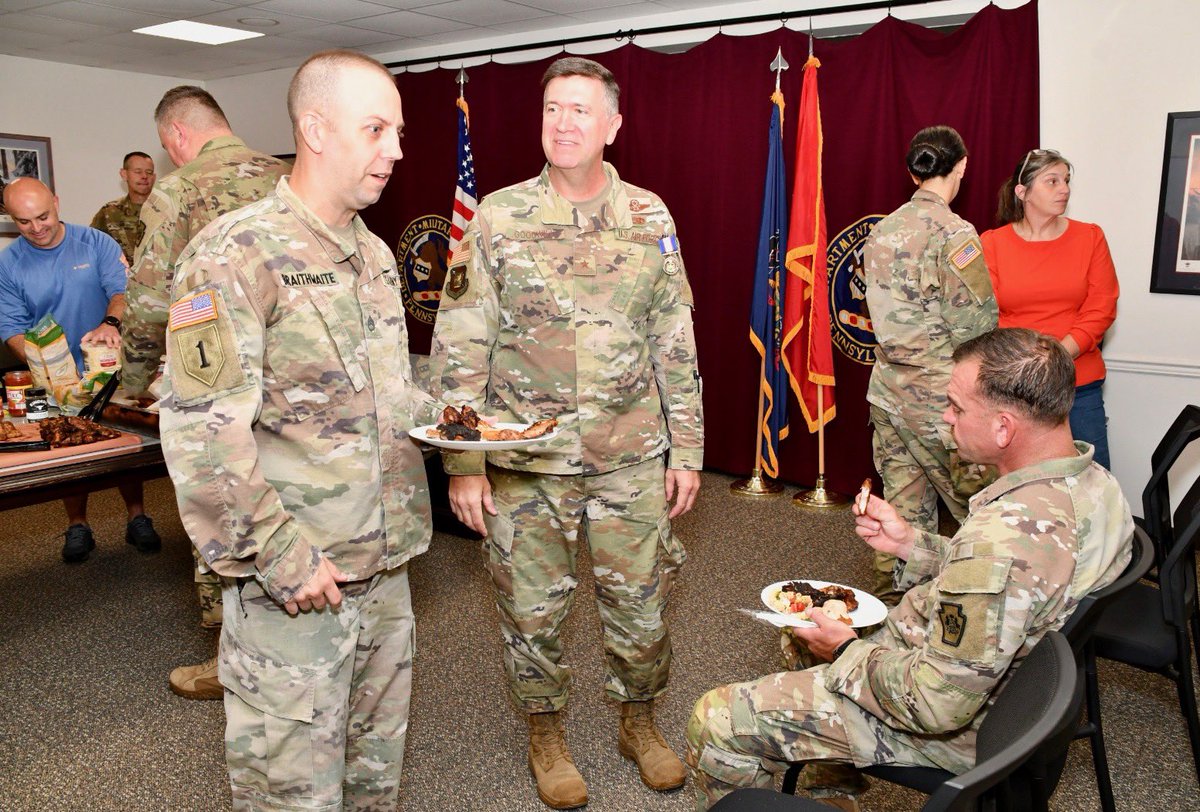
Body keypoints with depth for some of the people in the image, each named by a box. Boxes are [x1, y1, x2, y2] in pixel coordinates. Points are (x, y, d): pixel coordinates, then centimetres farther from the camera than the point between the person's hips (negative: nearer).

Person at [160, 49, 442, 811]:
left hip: (385, 563, 7)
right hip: (295, 578, -7)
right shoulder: (237, 253, -14)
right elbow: (203, 433, -19)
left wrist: (441, 418, 2)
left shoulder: (376, 254, 10)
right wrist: (281, 557, -18)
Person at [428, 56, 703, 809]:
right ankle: (546, 734, 37)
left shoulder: (650, 217, 2)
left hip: (633, 458, 2)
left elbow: (676, 344, 5)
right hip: (525, 463, -1)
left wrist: (687, 450, 3)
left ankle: (639, 720, 39)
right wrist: (462, 462, -7)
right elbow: (459, 345, -4)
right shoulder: (498, 217, -3)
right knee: (534, 609, 12)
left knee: (640, 604, 12)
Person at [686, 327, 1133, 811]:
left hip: (952, 731, -10)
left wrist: (847, 653, -14)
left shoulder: (1002, 536, -37)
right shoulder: (1092, 482, -7)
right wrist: (912, 544, 0)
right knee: (802, 635, 27)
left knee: (715, 720, -6)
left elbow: (938, 705, -31)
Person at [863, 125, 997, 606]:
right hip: (937, 399, -7)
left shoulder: (883, 230, 8)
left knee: (902, 513, 14)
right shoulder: (952, 232, -13)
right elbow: (977, 325, -13)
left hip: (888, 393, 7)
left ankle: (890, 607, 22)